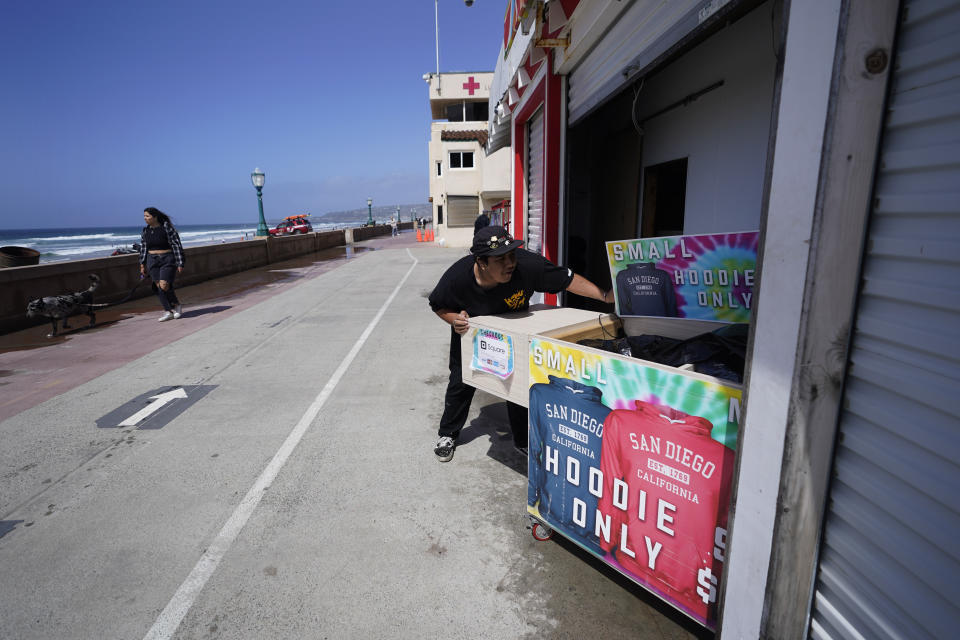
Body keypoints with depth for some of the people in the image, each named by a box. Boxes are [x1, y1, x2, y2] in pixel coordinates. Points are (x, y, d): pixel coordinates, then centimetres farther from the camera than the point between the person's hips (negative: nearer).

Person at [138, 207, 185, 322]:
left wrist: (180, 264, -12)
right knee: (159, 287, -1)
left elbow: (177, 246, -9)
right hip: (152, 261, 5)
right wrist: (143, 265, 14)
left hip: (168, 260, -5)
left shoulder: (167, 228, -8)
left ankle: (177, 305, 11)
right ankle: (168, 311, 5)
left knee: (164, 285, -15)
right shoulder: (145, 231, 9)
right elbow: (143, 248, 16)